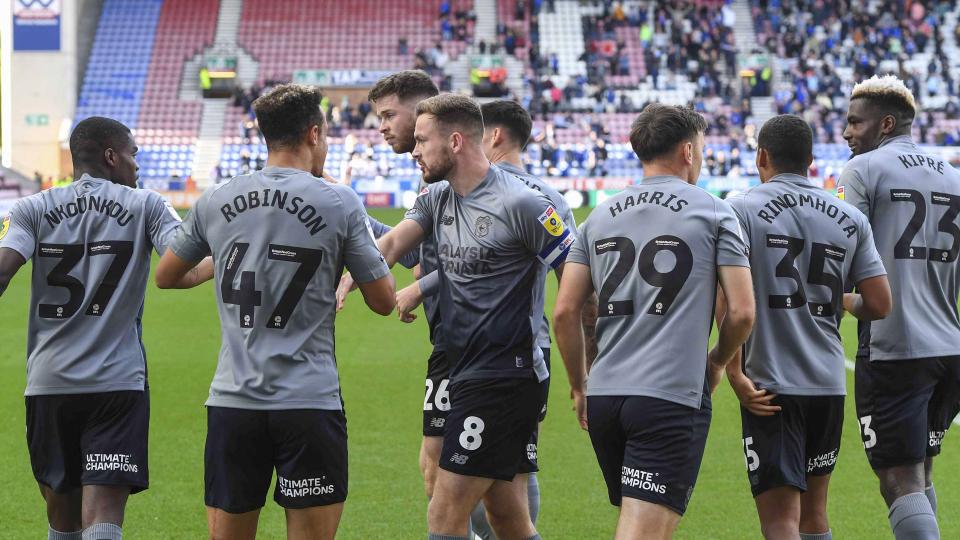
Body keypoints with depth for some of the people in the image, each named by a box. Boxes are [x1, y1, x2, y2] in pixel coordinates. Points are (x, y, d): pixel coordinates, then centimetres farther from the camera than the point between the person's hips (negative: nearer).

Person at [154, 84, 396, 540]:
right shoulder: (339, 203, -4)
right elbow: (383, 301, 2)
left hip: (232, 400, 3)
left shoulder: (214, 202, 6)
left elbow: (164, 276, 20)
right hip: (309, 403, -3)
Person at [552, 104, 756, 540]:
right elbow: (741, 312, -2)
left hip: (604, 395, 5)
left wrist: (579, 387, 19)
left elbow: (565, 312, 7)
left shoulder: (600, 217, 13)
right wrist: (715, 363, 17)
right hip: (673, 397, -5)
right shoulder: (714, 213, 2)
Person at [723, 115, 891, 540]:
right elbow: (879, 306, 6)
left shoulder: (741, 209, -4)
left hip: (769, 383, -5)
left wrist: (734, 373, -12)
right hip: (829, 383, 5)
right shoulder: (850, 219, 8)